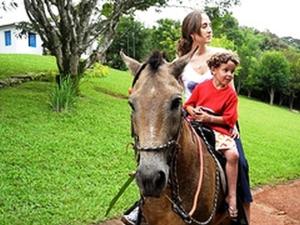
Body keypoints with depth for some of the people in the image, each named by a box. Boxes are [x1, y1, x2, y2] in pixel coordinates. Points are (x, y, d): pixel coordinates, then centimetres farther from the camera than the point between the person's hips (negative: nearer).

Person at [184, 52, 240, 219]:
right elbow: (188, 104, 11)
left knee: (233, 155, -22)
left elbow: (229, 119, -3)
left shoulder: (231, 94, 0)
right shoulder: (202, 87, 3)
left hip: (218, 129, -1)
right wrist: (193, 112, -11)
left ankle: (232, 196, -10)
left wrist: (209, 118, -14)